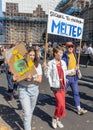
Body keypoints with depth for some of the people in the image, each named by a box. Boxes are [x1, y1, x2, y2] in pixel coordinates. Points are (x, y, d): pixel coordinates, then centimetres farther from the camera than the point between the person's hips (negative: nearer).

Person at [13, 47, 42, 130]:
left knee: (31, 111, 19)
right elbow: (15, 78, -3)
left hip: (34, 89, 3)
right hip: (23, 89, -3)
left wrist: (32, 78, -23)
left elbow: (39, 79, -5)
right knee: (27, 112, -6)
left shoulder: (38, 65, -3)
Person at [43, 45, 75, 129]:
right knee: (61, 103, -10)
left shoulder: (63, 62, 6)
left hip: (63, 85, 6)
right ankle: (55, 119, 14)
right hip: (56, 86, -6)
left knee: (61, 103, 11)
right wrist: (45, 68, -26)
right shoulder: (50, 63, -11)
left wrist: (73, 70, 22)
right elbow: (48, 75, -10)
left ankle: (58, 119, 29)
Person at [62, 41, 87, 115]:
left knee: (76, 93, 5)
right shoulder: (64, 56, -14)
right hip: (67, 77, -5)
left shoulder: (74, 55, 7)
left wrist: (78, 69, 5)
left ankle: (79, 109, 8)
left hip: (74, 77, 6)